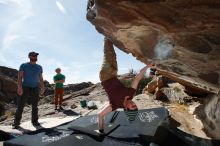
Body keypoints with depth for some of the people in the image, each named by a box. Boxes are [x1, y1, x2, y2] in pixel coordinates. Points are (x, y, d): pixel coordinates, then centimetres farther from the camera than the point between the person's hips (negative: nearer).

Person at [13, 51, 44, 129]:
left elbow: (41, 79, 11)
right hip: (25, 87, -3)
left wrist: (42, 88, 1)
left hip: (35, 88, 3)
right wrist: (19, 87, -19)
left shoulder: (39, 67, 10)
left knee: (35, 106, 5)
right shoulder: (24, 65, 0)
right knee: (20, 105, -4)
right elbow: (19, 77, -7)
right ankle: (16, 122, 4)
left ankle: (34, 121, 14)